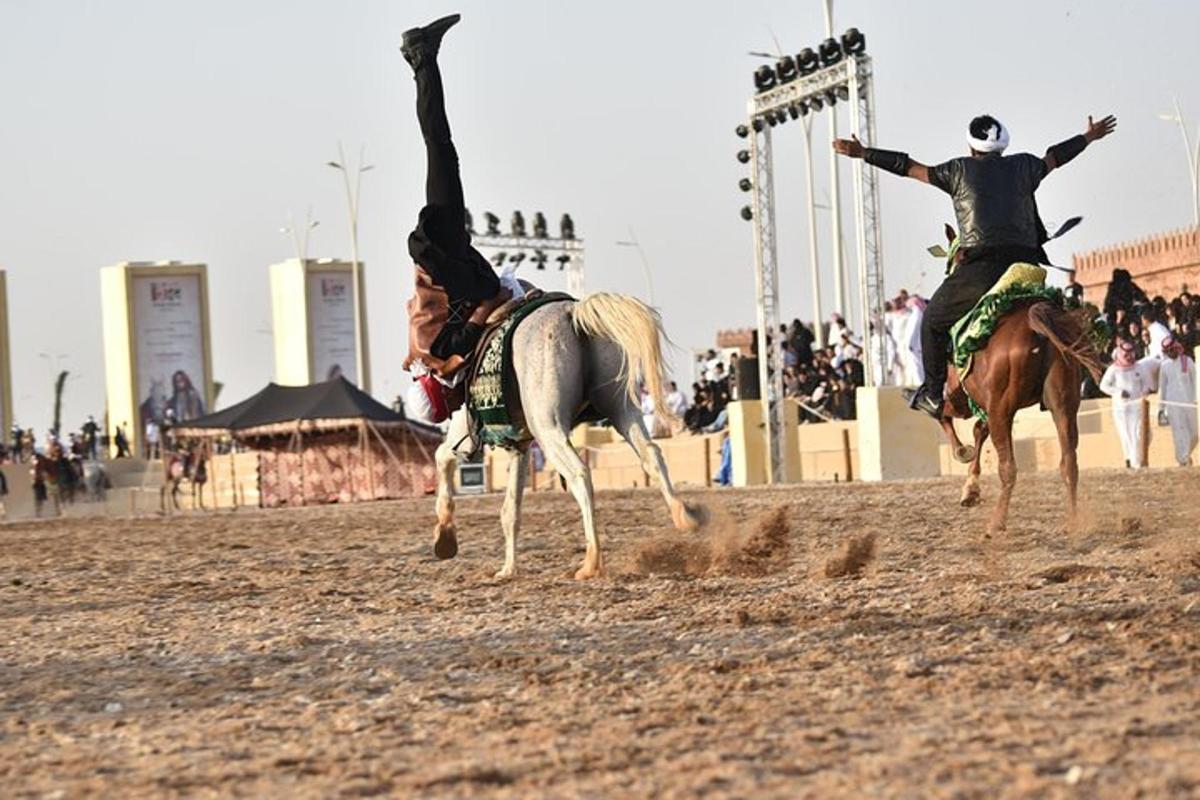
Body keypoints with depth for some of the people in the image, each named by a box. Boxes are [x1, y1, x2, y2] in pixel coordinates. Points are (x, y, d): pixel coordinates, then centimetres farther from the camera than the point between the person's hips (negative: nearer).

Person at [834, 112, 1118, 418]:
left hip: (980, 268, -3)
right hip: (1027, 265, 3)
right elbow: (1055, 157, 37)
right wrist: (1089, 137, 56)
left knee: (933, 320, 15)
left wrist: (864, 153, 26)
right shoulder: (1024, 166, 19)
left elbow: (909, 167, 16)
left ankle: (933, 395, 13)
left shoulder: (959, 170, 10)